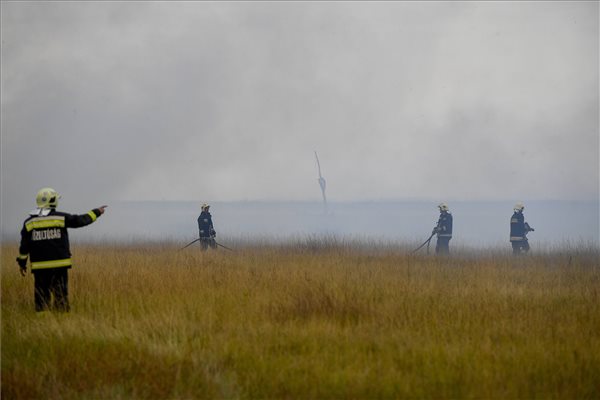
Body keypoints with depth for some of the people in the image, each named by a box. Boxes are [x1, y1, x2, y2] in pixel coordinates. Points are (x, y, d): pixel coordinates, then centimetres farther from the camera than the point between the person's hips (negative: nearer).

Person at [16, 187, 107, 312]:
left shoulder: (29, 222, 2)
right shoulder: (61, 218, -5)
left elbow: (24, 245, 3)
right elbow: (80, 220, 4)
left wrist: (22, 263, 13)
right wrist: (96, 213, 19)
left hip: (39, 266, 2)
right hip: (59, 264, -2)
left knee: (41, 296, 5)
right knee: (61, 296, 4)